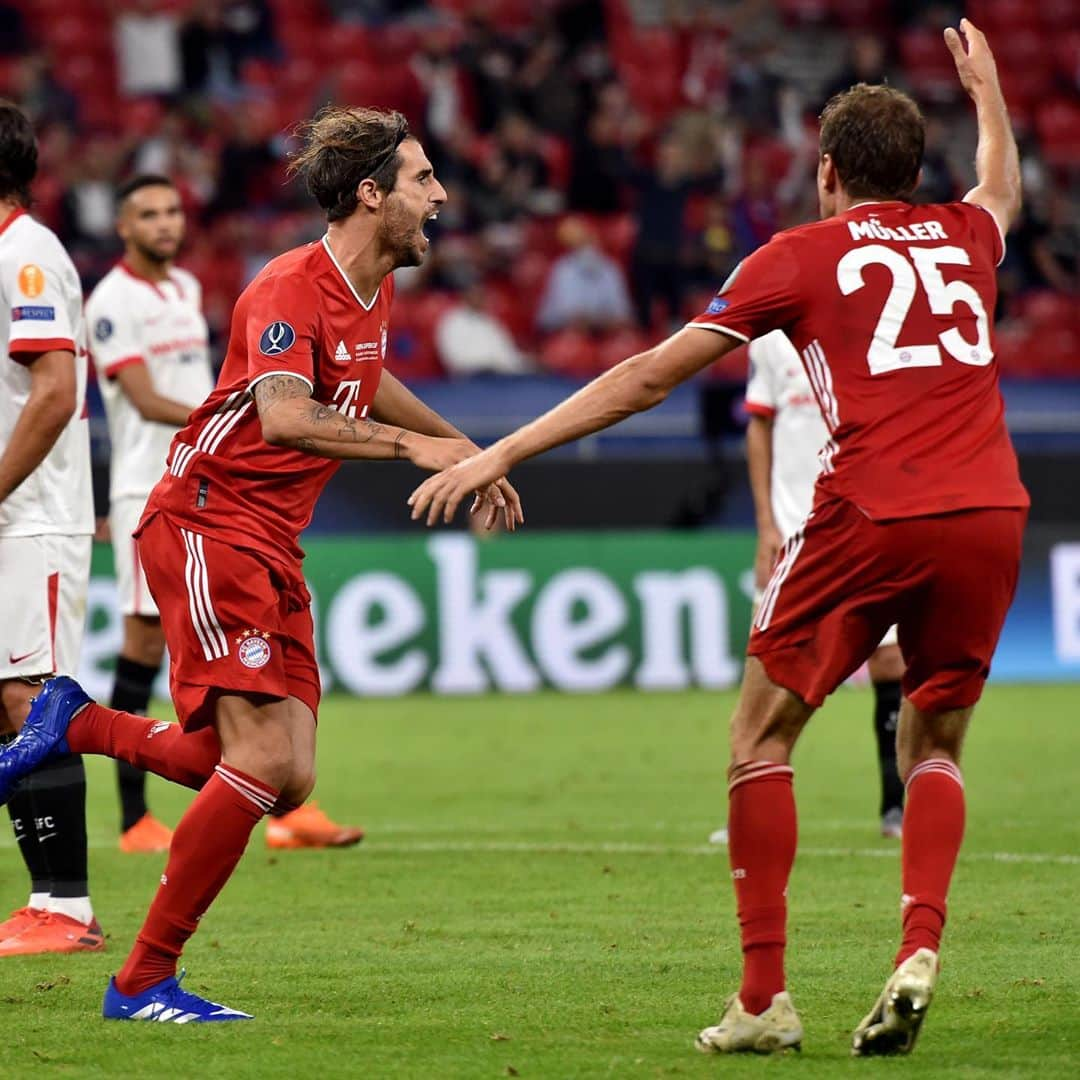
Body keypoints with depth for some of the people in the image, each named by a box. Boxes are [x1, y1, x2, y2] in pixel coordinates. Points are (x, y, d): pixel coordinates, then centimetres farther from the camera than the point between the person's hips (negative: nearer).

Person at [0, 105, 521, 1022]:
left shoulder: (374, 288, 12)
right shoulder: (292, 287, -17)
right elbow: (283, 415, -35)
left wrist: (465, 451, 36)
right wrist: (408, 444, -41)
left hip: (272, 548, 9)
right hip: (207, 524, -9)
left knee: (288, 780, 1)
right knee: (266, 757, -17)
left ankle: (80, 725, 16)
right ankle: (145, 981, -9)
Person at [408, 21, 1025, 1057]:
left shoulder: (801, 254, 9)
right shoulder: (964, 234, 20)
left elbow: (652, 374, 7)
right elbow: (1003, 185, 48)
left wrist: (502, 451, 10)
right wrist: (985, 87, 66)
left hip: (870, 516, -4)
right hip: (989, 514, 4)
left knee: (760, 739, 9)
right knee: (933, 746, 18)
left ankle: (763, 997, 3)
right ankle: (920, 947, -6)